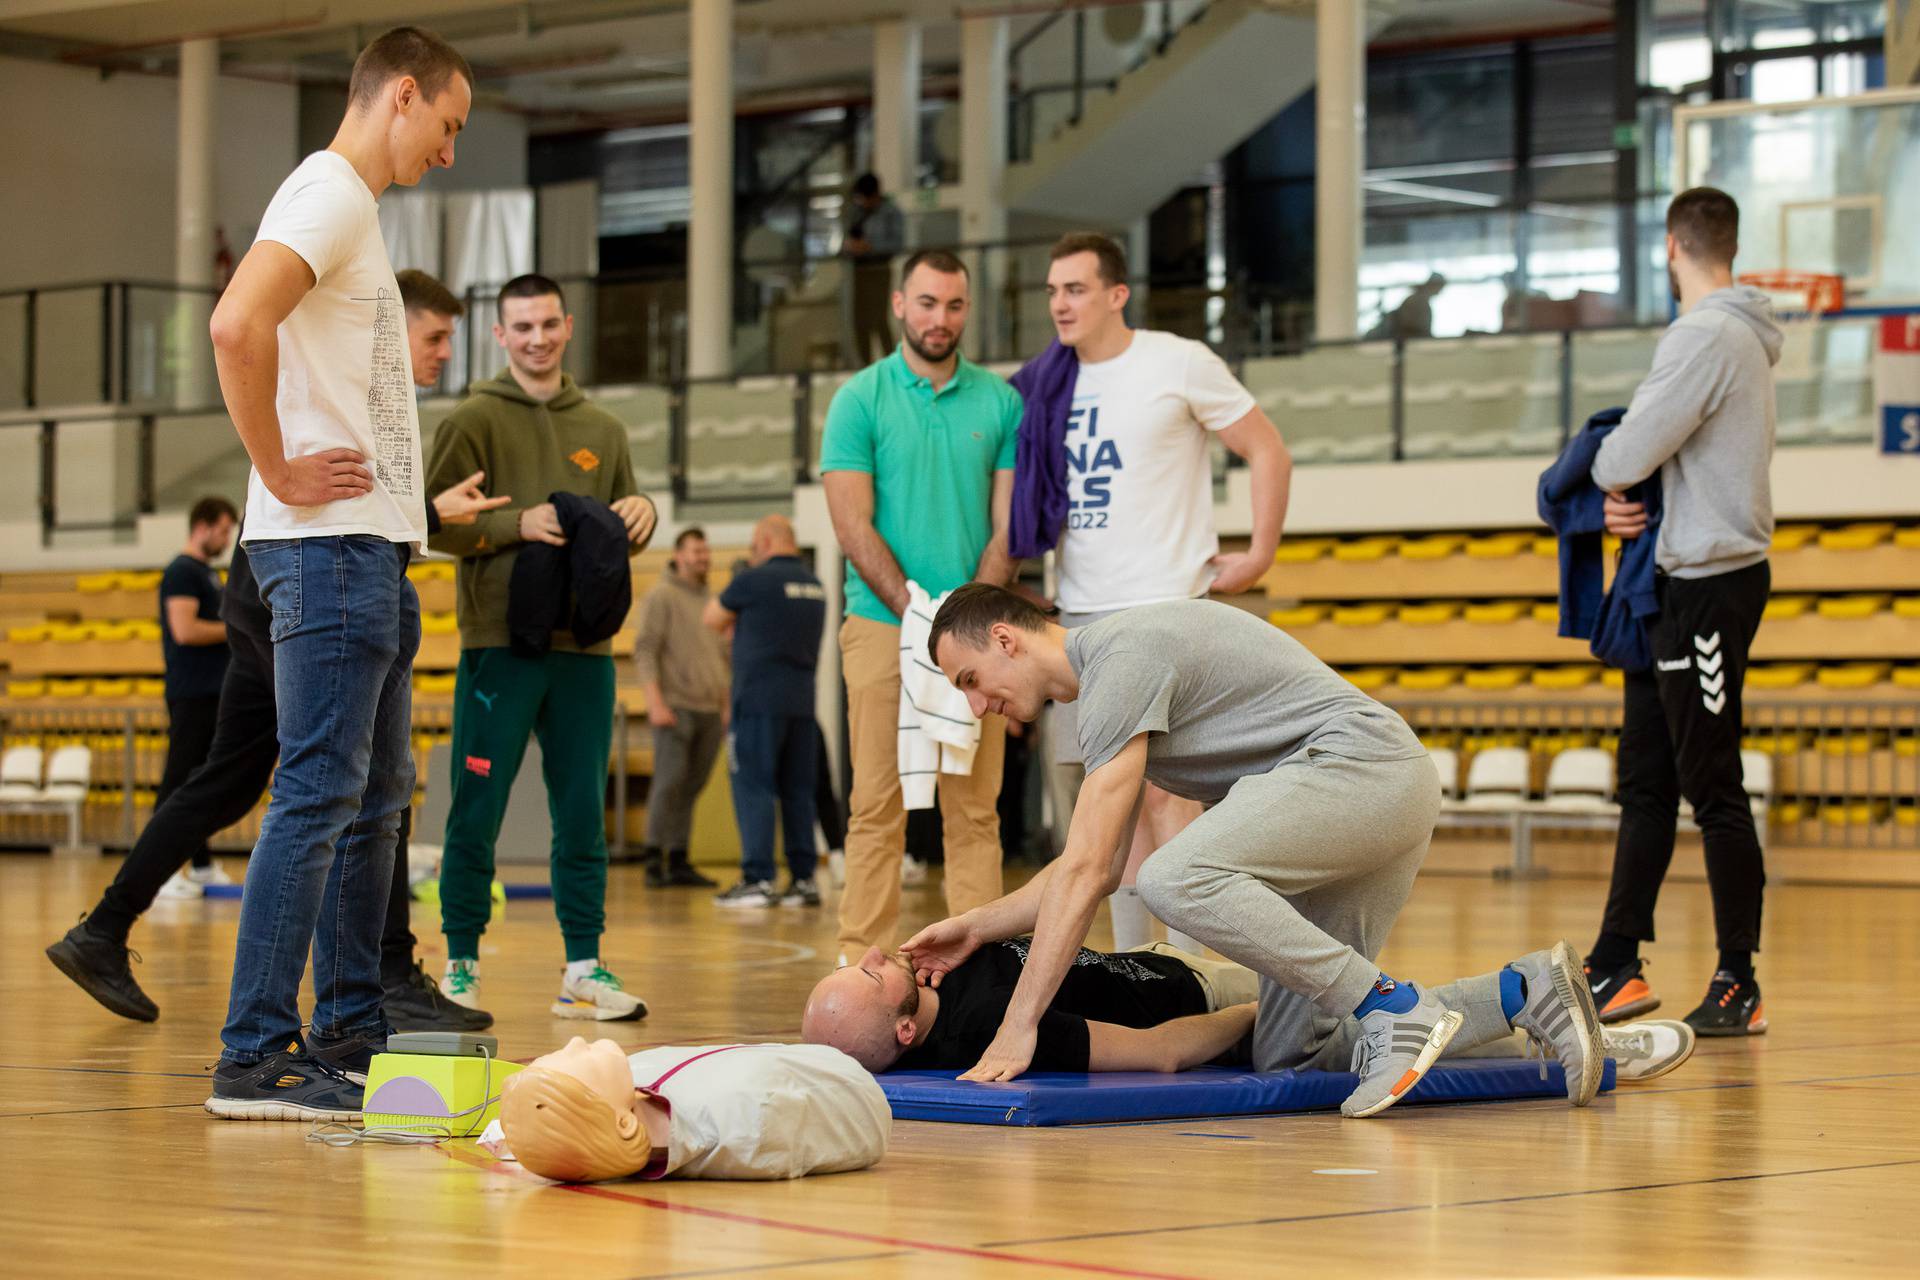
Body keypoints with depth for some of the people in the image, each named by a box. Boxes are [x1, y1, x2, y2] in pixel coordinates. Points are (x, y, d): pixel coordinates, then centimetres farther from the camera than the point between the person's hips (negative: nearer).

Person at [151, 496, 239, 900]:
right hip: (191, 695, -10)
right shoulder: (182, 572, -12)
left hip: (213, 693, 10)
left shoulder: (208, 574, 18)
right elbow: (185, 630, -22)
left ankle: (201, 865, 16)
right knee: (179, 779, -8)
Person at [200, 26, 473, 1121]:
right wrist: (280, 473, -19)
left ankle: (350, 1035, 19)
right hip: (331, 545, -10)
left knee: (376, 796, 13)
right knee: (320, 795, -11)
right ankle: (256, 1058, -11)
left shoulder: (353, 209, 21)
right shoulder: (330, 195, -10)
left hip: (373, 551, 10)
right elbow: (237, 326, -28)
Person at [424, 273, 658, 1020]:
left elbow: (625, 533, 22)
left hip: (585, 648, 4)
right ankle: (460, 966, 8)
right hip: (499, 643, -4)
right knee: (477, 812, -1)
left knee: (582, 813, 5)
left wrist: (639, 515, -1)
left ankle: (584, 971, 9)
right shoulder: (474, 420, 2)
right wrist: (515, 524, -19)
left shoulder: (602, 428, 16)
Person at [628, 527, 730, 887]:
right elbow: (644, 652, -9)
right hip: (676, 708, -6)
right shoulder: (661, 596, -1)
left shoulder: (711, 599, 19)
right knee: (670, 781, -11)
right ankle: (653, 855, -4)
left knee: (691, 787, 3)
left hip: (710, 710, 6)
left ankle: (678, 861, 6)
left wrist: (726, 706, 18)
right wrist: (656, 702, -17)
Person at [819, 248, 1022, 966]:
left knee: (974, 811, 2)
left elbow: (1007, 527, 7)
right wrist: (919, 613, -11)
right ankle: (863, 960, 0)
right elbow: (853, 526, -4)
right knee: (876, 807, -2)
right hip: (883, 628, -2)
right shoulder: (860, 399, 2)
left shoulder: (999, 402, 9)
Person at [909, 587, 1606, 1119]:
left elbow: (1084, 870, -18)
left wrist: (1018, 1027, -17)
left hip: (1360, 761, -10)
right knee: (1290, 1056, 4)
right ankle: (1525, 993, 6)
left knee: (1176, 879, -30)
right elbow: (1097, 866, 24)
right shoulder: (1102, 680, 18)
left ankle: (1390, 1008, -22)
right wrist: (977, 927, 17)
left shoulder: (1119, 659, -13)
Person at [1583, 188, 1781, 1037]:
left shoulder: (1707, 337, -16)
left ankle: (1739, 985, -1)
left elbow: (1625, 456, -20)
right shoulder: (1742, 336, 16)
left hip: (1709, 589, -10)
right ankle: (1616, 968, 17)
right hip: (1679, 583, 10)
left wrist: (1608, 474, 3)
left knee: (1711, 788, -6)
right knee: (1645, 782, 12)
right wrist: (1625, 497, -1)